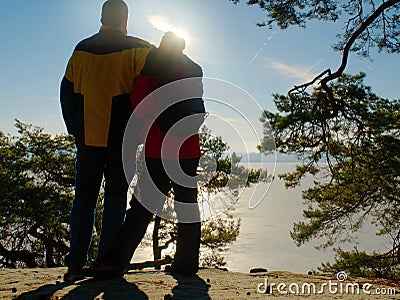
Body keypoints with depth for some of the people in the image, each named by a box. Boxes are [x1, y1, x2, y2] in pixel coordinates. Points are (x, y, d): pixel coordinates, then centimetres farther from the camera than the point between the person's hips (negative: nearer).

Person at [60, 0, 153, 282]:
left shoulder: (82, 49, 11)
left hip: (87, 138, 3)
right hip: (121, 138, -3)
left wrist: (76, 131, 17)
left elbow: (67, 92, 12)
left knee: (84, 197, 10)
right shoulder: (136, 49, 0)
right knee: (116, 197, 6)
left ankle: (76, 263, 8)